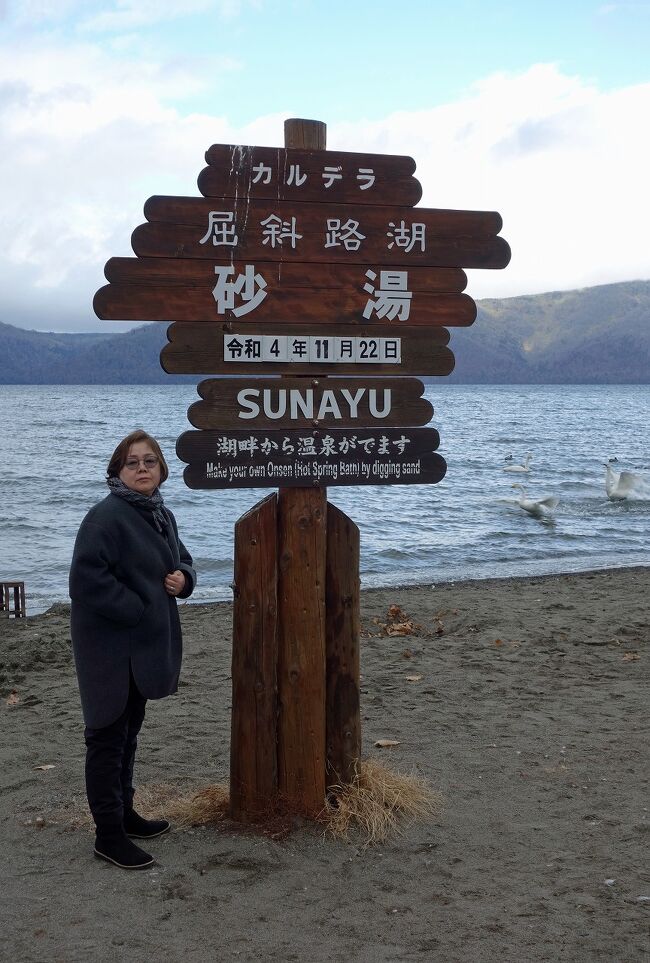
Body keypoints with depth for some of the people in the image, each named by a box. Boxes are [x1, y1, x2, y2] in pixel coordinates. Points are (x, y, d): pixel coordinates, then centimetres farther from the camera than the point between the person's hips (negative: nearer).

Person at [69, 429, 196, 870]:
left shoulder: (162, 515, 9)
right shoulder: (106, 516, -18)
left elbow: (182, 560, 22)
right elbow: (88, 578, -25)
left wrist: (183, 578, -2)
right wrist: (138, 610, -21)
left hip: (145, 645, 9)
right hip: (110, 644, -9)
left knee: (129, 731, 19)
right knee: (108, 737, -1)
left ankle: (124, 813, 33)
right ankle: (109, 835, 6)